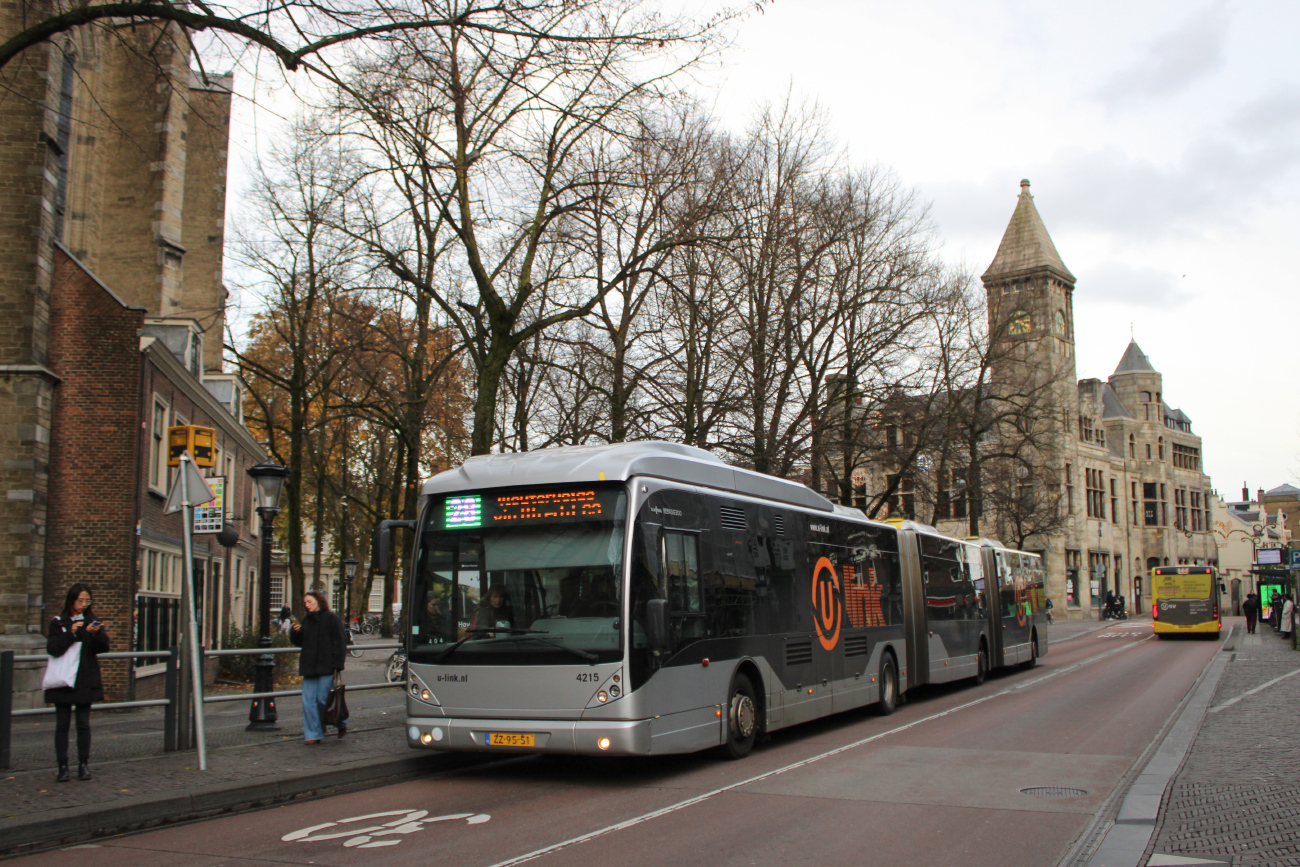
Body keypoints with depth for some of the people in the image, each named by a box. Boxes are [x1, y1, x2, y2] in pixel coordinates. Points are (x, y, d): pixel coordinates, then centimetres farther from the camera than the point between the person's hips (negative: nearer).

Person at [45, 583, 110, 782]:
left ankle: (84, 765, 7)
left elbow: (104, 648, -2)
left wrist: (95, 634, -21)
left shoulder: (93, 621, 7)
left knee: (84, 724, 3)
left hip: (86, 681, 1)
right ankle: (62, 766, 3)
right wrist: (71, 634, -20)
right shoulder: (58, 623, 3)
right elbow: (52, 649, -9)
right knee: (62, 724, -1)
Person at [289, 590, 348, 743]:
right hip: (309, 667, 6)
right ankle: (312, 734, 7)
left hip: (326, 666, -6)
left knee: (323, 699, -4)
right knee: (308, 700, 1)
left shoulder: (331, 618, -6)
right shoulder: (306, 619, 13)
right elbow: (298, 642, 18)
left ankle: (341, 723, 20)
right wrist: (295, 632, -3)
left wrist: (337, 665, -15)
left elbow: (339, 643, -8)